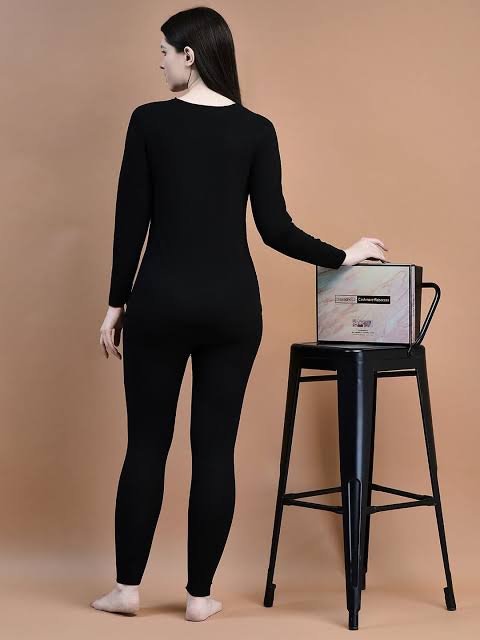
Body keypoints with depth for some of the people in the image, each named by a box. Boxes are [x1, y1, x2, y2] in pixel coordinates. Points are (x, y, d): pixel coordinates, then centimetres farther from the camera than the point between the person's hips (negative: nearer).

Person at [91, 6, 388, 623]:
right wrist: (341, 256, 11)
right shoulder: (256, 129, 1)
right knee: (215, 448, 7)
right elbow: (275, 228, -3)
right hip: (231, 300, 2)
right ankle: (200, 594, 13)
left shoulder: (149, 121, -4)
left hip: (162, 298, -1)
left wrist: (116, 303, 4)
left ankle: (127, 586, 16)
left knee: (147, 443, 9)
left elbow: (131, 222, -4)